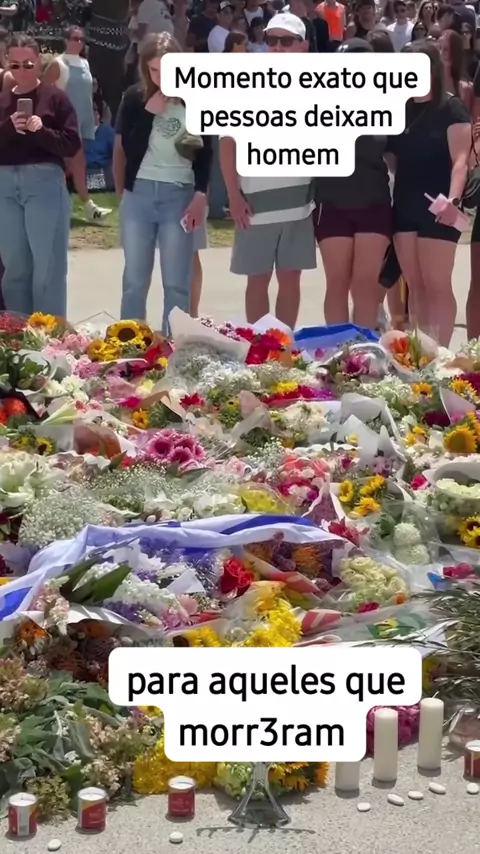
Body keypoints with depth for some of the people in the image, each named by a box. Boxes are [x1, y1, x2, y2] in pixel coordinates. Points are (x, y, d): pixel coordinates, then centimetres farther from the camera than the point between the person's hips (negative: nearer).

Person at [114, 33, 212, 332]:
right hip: (139, 193, 2)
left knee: (177, 283, 1)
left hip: (180, 195, -2)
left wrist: (201, 196, -6)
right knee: (135, 279, 8)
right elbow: (126, 148, -6)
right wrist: (150, 112, -14)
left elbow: (206, 153, 2)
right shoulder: (135, 99, 1)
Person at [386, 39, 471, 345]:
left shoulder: (452, 109, -5)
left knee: (437, 285, -7)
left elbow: (460, 159, -12)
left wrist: (453, 199, -25)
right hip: (405, 206, 6)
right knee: (415, 285, 8)